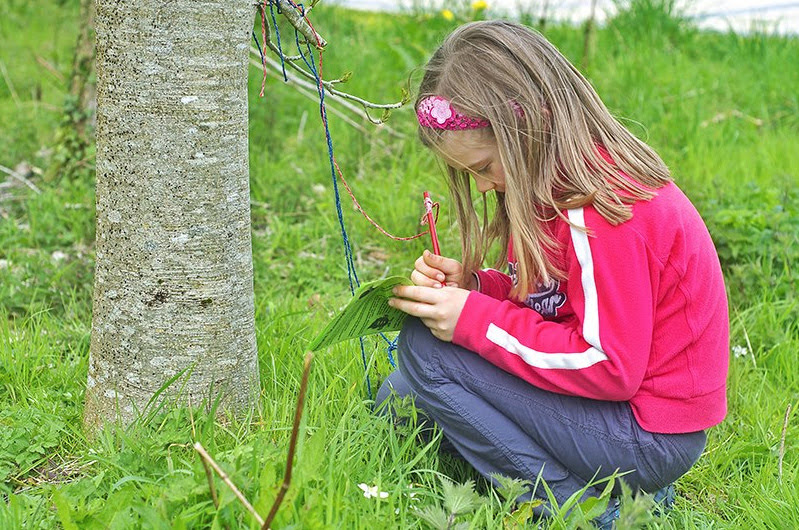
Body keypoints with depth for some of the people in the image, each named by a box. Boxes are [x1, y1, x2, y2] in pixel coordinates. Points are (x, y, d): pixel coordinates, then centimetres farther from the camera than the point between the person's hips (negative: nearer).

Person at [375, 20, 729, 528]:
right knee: (399, 395, 11)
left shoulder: (602, 208, -25)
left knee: (423, 348, -15)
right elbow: (553, 298, 13)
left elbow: (609, 367, -25)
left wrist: (473, 318, -21)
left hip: (650, 441, -10)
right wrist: (471, 285, -5)